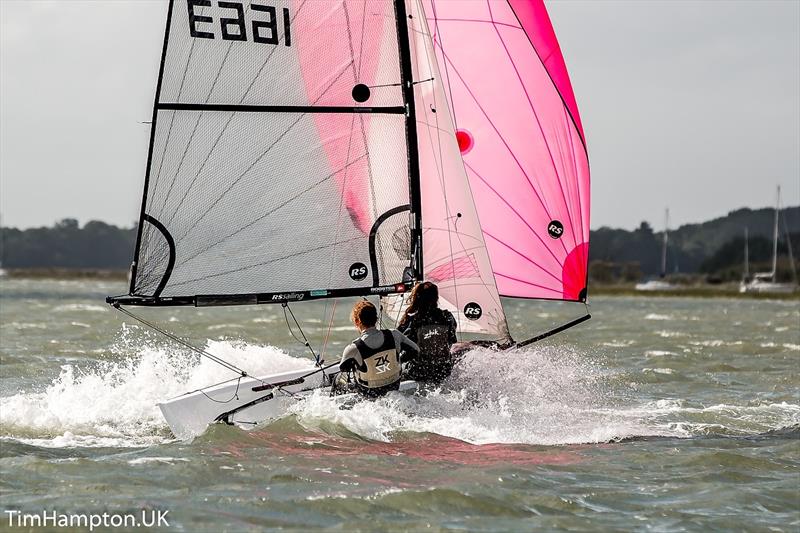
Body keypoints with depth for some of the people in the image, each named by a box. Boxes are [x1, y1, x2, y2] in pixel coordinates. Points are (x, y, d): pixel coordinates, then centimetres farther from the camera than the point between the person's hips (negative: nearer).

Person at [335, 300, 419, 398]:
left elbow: (343, 369, -6)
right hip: (393, 388, 3)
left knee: (338, 380, 26)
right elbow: (414, 351, -1)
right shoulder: (393, 335, -17)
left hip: (369, 394, -3)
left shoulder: (353, 349, -26)